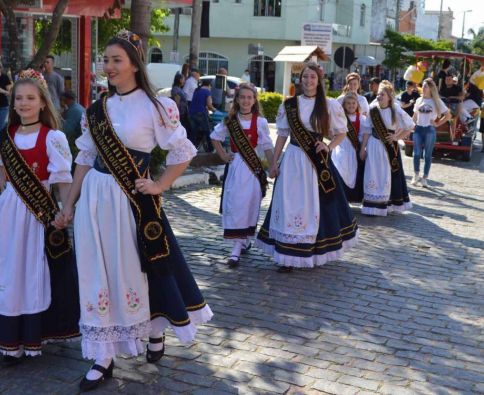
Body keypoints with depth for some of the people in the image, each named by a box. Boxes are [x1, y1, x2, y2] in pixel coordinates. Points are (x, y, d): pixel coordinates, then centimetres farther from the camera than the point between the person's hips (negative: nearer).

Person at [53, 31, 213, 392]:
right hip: (94, 196, 5)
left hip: (130, 198, -5)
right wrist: (69, 204, 10)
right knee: (98, 274, 6)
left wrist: (159, 187, -9)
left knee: (137, 269, 7)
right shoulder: (97, 109, 7)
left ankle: (155, 332, 36)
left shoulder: (155, 106, -8)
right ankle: (104, 357, 17)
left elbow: (183, 153, -3)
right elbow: (85, 159, 11)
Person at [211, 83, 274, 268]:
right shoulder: (230, 120, 4)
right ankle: (242, 242, 4)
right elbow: (215, 137, 18)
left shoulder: (260, 122, -1)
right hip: (234, 167, 1)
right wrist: (223, 155, 8)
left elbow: (267, 147, -1)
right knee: (233, 204, -3)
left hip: (253, 167, -1)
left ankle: (238, 248, 9)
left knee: (248, 205, 1)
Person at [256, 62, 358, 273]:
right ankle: (288, 256, 9)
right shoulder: (289, 105, 4)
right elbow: (282, 135, 8)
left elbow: (341, 133, 9)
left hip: (318, 161, -1)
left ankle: (316, 252, 18)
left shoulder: (330, 105, 1)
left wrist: (329, 147, -10)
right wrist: (274, 163, 6)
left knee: (317, 206, 3)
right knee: (290, 205, 1)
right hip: (293, 160, 1)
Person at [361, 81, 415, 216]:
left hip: (390, 147, -1)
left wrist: (397, 137, -6)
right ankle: (372, 206, 10)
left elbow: (410, 126, 1)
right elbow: (367, 130, 2)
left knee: (389, 174, 5)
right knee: (373, 174, 2)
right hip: (374, 146, 1)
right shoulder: (372, 109, -4)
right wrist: (362, 148, 1)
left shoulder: (396, 111, -9)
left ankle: (387, 205, 16)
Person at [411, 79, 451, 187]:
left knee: (428, 154, 3)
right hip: (418, 129, 3)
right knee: (417, 153, -2)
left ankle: (425, 178, 9)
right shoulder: (419, 100, 9)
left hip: (430, 130, -3)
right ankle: (416, 175, 12)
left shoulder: (436, 101, -1)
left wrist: (437, 124, -5)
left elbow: (448, 115, 1)